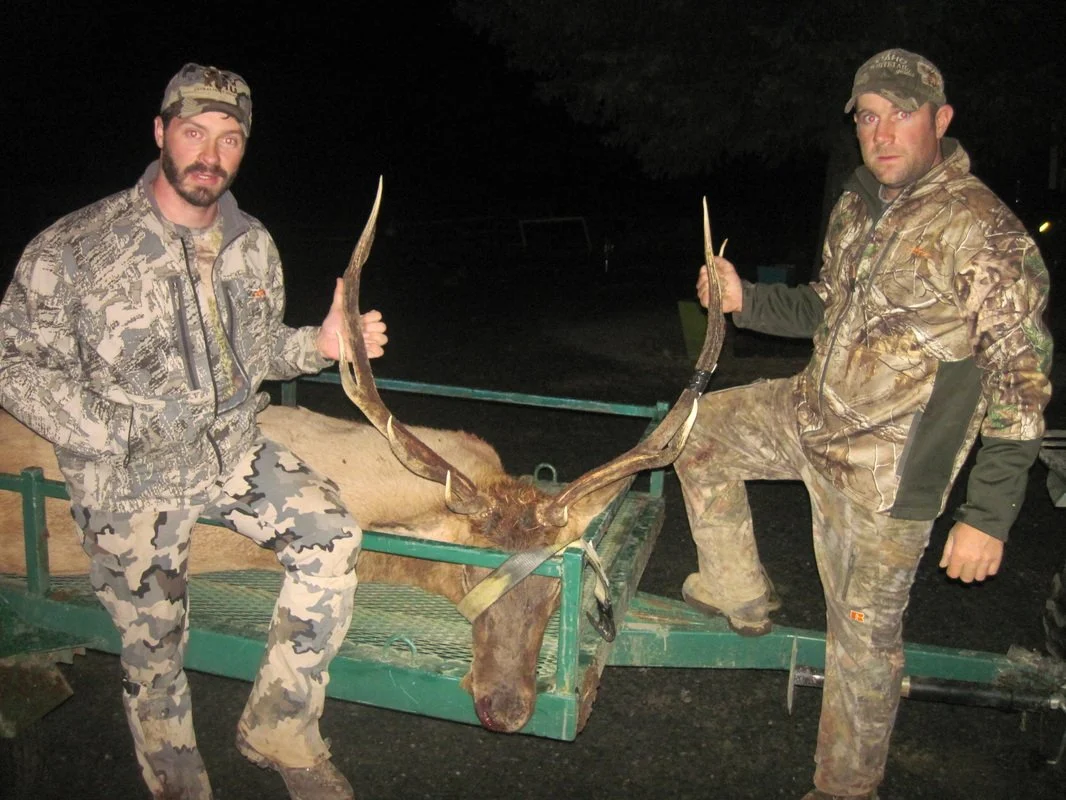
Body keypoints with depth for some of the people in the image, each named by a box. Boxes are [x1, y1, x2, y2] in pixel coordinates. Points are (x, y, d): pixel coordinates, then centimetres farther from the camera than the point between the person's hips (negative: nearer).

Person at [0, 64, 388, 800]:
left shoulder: (252, 244, 1)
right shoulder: (75, 249, -15)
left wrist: (320, 345, -6)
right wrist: (107, 435, -21)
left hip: (232, 452, 4)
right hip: (129, 481, -4)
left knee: (332, 535, -16)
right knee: (155, 645, 6)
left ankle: (279, 728, 1)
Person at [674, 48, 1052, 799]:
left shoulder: (984, 232, -21)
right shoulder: (857, 206, 4)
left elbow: (1022, 383, -19)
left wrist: (988, 518, -21)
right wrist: (746, 299, 3)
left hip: (888, 470, -8)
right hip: (814, 414, 8)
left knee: (864, 637, 5)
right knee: (699, 432, 16)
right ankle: (739, 595, 27)